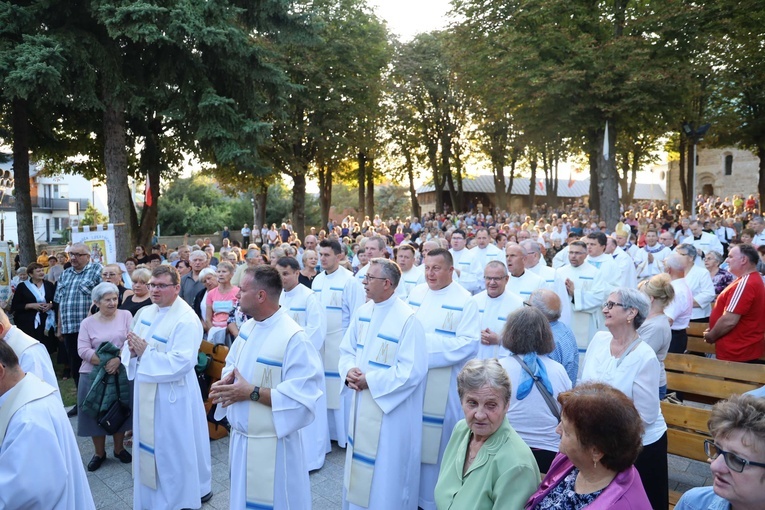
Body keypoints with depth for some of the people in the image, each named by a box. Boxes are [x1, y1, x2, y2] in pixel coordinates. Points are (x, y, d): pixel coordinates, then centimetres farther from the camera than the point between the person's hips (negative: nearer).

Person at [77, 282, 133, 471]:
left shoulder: (126, 315, -1)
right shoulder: (88, 323, 1)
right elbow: (83, 350, -7)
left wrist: (118, 359, -21)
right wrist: (104, 363, -18)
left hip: (121, 373, 0)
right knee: (97, 413, 8)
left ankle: (119, 448, 30)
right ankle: (99, 453, 26)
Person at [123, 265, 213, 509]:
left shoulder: (186, 320, -19)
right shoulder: (145, 313, 7)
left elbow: (181, 362, -27)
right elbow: (131, 349, 12)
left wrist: (146, 352, -23)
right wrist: (132, 351, -11)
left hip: (172, 395, -8)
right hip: (146, 392, 8)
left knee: (175, 449, 6)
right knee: (150, 445, 20)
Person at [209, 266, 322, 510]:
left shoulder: (293, 337, -23)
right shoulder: (247, 328, 3)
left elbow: (300, 397, -25)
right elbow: (233, 365, 17)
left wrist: (252, 393, -25)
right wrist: (226, 381, -6)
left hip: (272, 444, -8)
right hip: (241, 437, 8)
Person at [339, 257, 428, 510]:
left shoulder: (407, 319, -19)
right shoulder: (362, 313, 2)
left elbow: (412, 370, -22)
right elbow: (347, 350, 10)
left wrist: (370, 380, -21)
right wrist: (349, 371, -12)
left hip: (391, 409, -7)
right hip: (361, 404, 7)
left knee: (386, 467, 9)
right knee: (361, 462, 22)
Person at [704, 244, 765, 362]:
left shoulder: (745, 284, -21)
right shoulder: (752, 280, 14)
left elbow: (729, 321, -25)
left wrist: (711, 336, -8)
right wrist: (713, 331, 14)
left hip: (736, 353, -10)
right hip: (743, 350, 10)